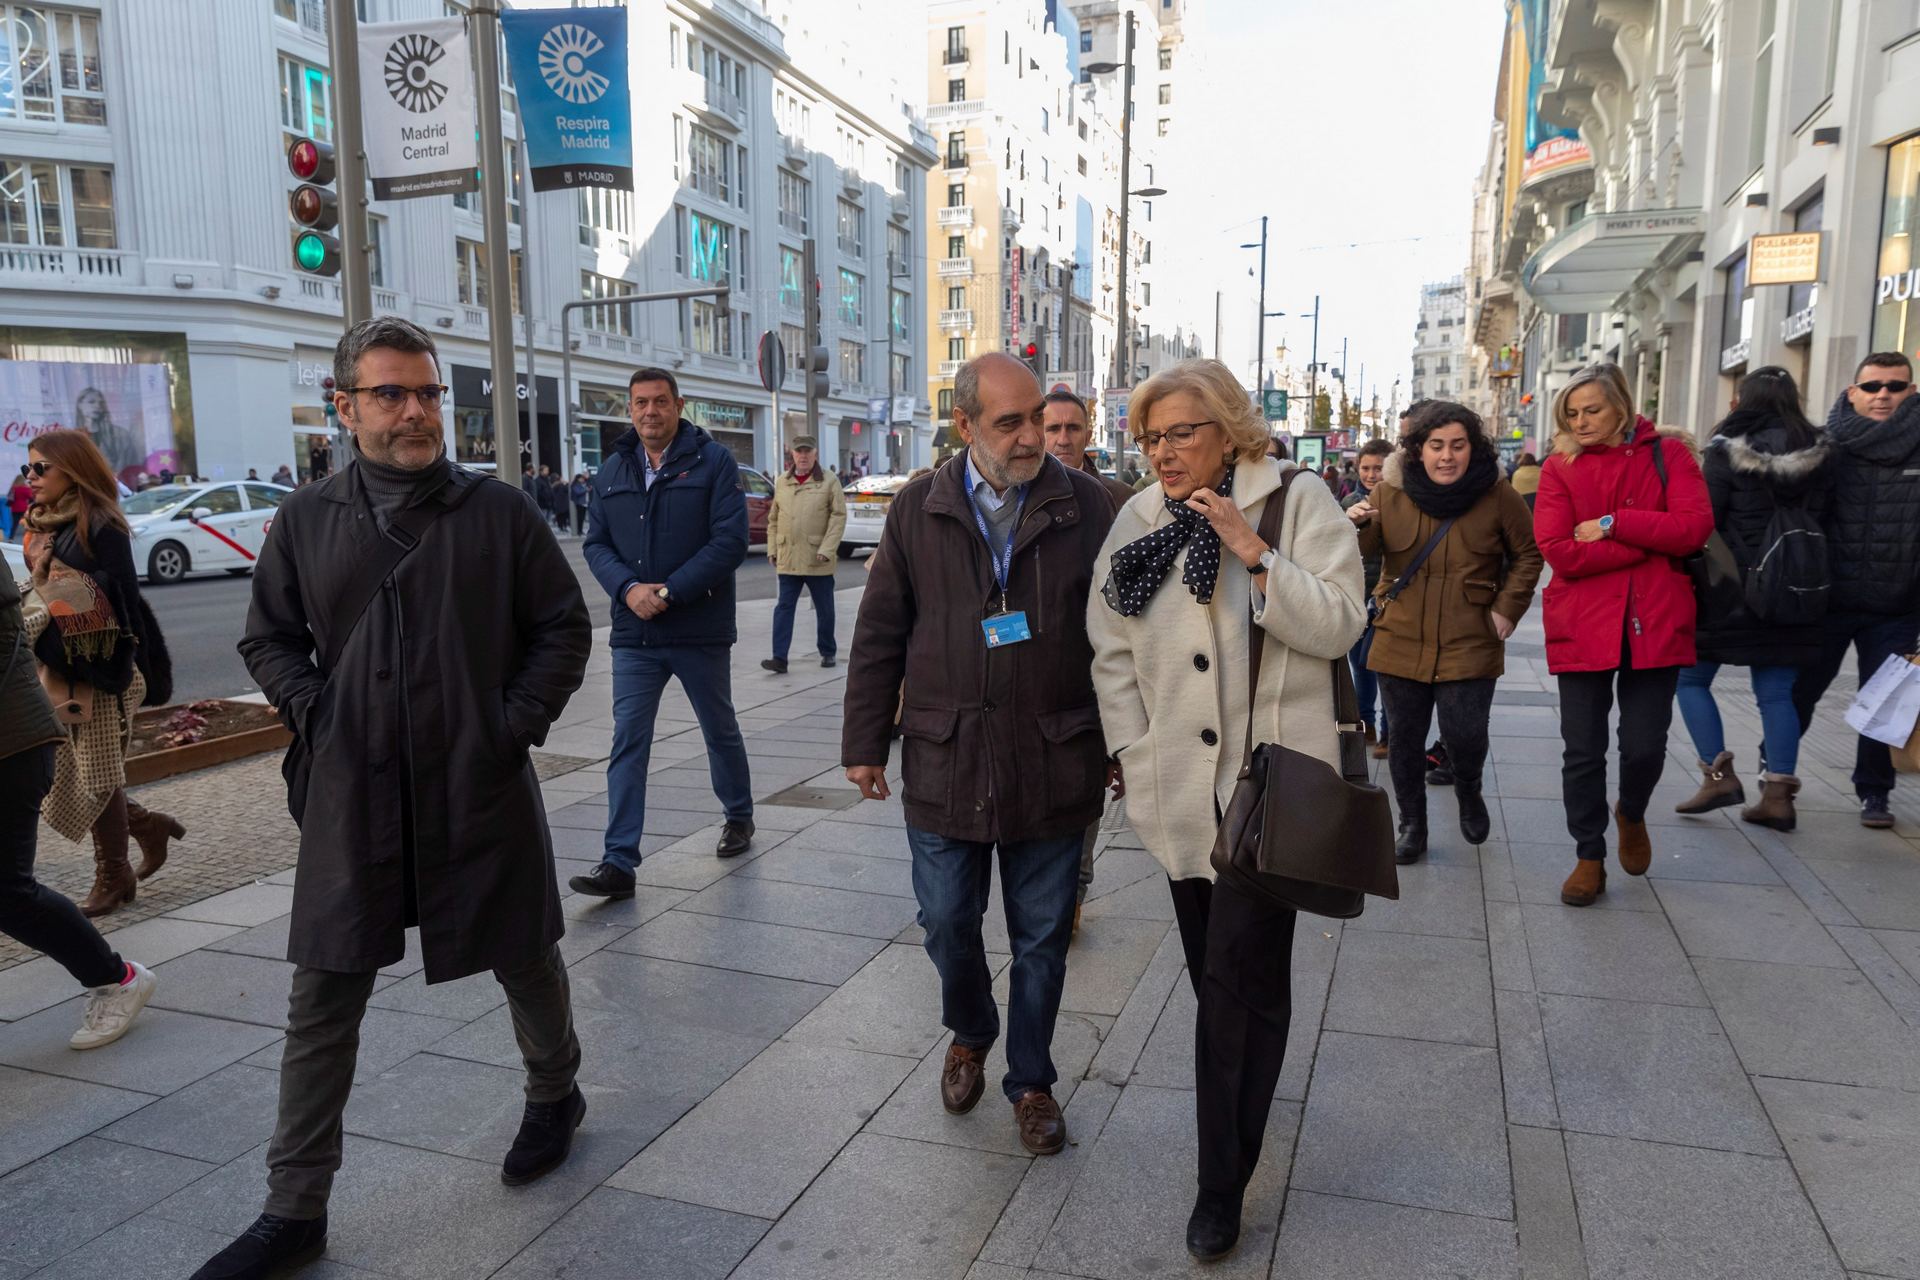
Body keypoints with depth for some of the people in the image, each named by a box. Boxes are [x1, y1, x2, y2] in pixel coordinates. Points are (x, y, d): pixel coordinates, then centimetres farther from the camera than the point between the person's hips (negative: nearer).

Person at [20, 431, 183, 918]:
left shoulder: (100, 527, -12)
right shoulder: (43, 525, 12)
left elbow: (122, 602, -15)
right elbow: (42, 593, 18)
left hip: (99, 674, -8)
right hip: (57, 672, 8)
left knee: (98, 776, 1)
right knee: (64, 773, 10)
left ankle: (113, 878, 15)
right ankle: (148, 826, 28)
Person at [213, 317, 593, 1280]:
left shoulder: (496, 512, -3)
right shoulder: (305, 522, 3)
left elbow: (563, 627, 2)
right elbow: (268, 639, 14)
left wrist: (519, 720, -7)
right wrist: (314, 713, -2)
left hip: (481, 794, -1)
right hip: (351, 797, 2)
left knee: (526, 962, 15)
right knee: (322, 1001, 7)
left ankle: (554, 1094, 43)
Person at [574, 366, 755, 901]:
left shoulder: (713, 461, -5)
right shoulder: (612, 471, 8)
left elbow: (730, 541, -13)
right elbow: (596, 543, 7)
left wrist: (669, 592, -18)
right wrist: (628, 588, -14)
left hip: (701, 630, -3)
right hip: (634, 634, 3)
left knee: (721, 730, 15)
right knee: (627, 743, -2)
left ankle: (739, 817, 38)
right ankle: (619, 862, 1)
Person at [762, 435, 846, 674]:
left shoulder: (829, 482, -2)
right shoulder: (782, 482, 10)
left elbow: (839, 517, -7)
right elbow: (773, 518, 15)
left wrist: (827, 549, -15)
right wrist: (772, 549, 8)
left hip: (817, 559, -3)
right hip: (787, 559, 3)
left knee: (824, 608, 10)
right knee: (784, 607, -1)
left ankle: (827, 652, 25)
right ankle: (779, 658, -2)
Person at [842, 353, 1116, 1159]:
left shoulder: (1085, 507, -2)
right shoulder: (917, 511, 1)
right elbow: (880, 636, 5)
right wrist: (865, 743, 4)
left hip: (1054, 766, -1)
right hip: (944, 764, 1)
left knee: (1042, 938, 11)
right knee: (947, 925, 13)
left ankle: (1030, 1080, 33)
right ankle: (969, 1036, 44)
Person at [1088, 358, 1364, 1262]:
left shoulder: (1297, 500, -3)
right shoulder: (1138, 521, 7)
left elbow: (1340, 625, -11)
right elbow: (1112, 650, 8)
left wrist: (1256, 556, -21)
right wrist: (1134, 753, 1)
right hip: (1179, 788, 4)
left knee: (1239, 978, -5)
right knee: (1215, 974, 14)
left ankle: (1223, 1184, 10)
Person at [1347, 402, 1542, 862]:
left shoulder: (1497, 495, -3)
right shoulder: (1390, 494, -1)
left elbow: (1528, 555, 8)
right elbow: (1364, 553, 2)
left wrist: (1508, 608, -3)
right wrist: (1356, 527, -21)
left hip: (1469, 646, -1)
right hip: (1401, 642, 2)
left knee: (1466, 737, -5)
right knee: (1405, 741, 8)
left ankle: (1469, 793, 30)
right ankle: (1412, 825, 27)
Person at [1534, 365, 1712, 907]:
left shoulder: (1668, 454, 3)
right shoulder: (1560, 467, 2)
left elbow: (1695, 527, -11)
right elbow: (1559, 552, -11)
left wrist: (1612, 524, -14)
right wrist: (1648, 544, -11)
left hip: (1655, 626, 0)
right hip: (1582, 627, 0)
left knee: (1646, 745, 3)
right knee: (1583, 750, 5)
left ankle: (1631, 813, 38)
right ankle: (1589, 857, 22)